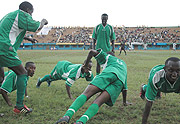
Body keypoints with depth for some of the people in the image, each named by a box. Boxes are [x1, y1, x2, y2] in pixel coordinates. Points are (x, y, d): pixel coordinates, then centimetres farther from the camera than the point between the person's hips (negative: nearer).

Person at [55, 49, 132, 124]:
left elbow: (92, 52, 20)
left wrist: (86, 65, 33)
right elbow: (124, 87, 48)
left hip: (108, 73, -3)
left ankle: (68, 115, -37)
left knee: (86, 94, -12)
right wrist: (125, 102, 57)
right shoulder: (123, 64, 48)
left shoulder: (108, 57, 36)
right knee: (97, 102, -14)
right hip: (120, 81, 3)